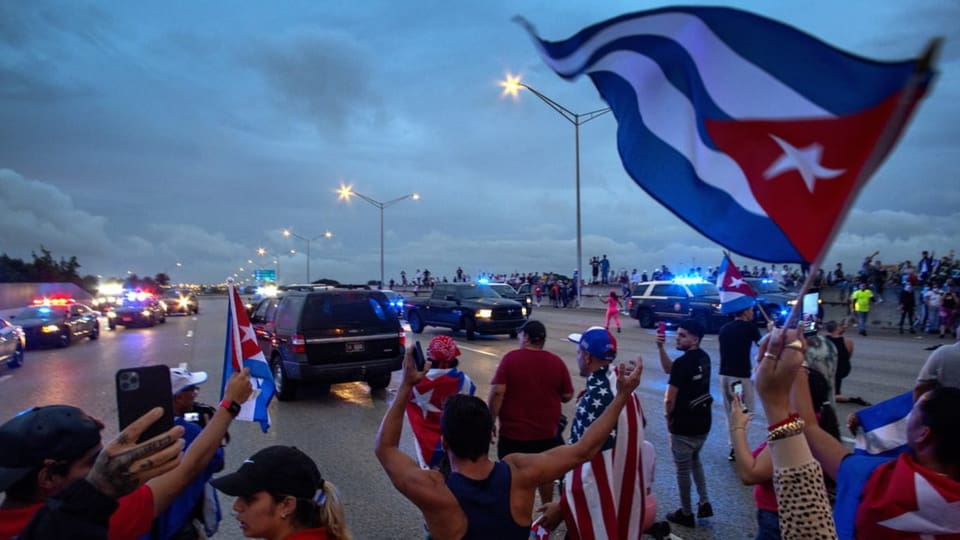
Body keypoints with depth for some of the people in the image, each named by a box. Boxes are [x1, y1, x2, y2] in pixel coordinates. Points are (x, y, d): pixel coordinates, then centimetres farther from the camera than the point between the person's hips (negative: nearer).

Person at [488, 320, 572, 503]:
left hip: (513, 431, -3)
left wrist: (491, 421, -8)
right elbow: (567, 396, 2)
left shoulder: (510, 358, -11)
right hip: (547, 432, 3)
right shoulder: (557, 362, -3)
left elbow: (497, 392, -17)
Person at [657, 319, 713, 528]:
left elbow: (669, 399, -20)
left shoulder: (682, 362, -24)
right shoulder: (703, 358, 3)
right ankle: (704, 503, 29)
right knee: (695, 460, 28)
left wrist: (669, 418, -1)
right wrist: (661, 348, -2)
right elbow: (669, 369, 11)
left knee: (683, 469, 9)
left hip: (684, 425, -8)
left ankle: (686, 514, 22)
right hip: (703, 422, 8)